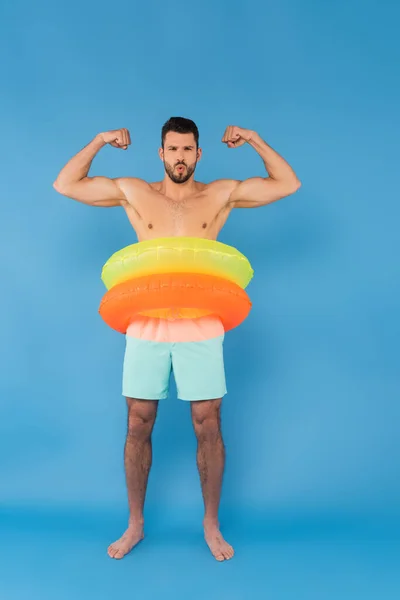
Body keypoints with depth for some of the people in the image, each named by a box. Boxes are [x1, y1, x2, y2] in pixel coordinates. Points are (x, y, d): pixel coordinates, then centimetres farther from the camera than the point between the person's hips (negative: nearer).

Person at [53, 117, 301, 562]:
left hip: (200, 329, 0)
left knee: (208, 427, 6)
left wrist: (254, 140, 2)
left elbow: (288, 184, 6)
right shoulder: (134, 193, 9)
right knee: (138, 427, 8)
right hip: (145, 328, 1)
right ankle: (135, 524, 29)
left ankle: (211, 524, 27)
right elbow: (65, 185, 10)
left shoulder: (221, 194, 7)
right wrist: (99, 142, 5)